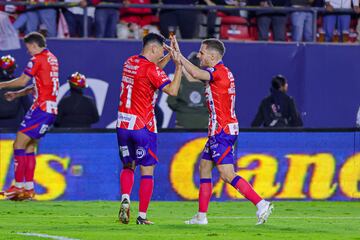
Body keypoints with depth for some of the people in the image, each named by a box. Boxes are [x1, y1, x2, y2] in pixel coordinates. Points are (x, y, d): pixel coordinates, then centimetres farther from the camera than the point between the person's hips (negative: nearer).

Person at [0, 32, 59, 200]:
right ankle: (29, 189, 11)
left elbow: (22, 81, -9)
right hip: (51, 109, 9)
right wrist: (16, 94, 25)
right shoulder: (52, 59, 17)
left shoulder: (38, 59, -9)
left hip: (41, 108, -9)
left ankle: (18, 186, -8)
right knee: (30, 147, 13)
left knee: (19, 145, -6)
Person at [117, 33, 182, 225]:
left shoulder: (130, 62, 9)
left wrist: (169, 57, 20)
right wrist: (178, 66, -11)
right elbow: (172, 90, -18)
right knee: (147, 171, 2)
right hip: (143, 126, -6)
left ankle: (125, 198, -8)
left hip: (123, 124, 6)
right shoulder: (150, 68, -14)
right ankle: (142, 216, 0)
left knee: (128, 166, 19)